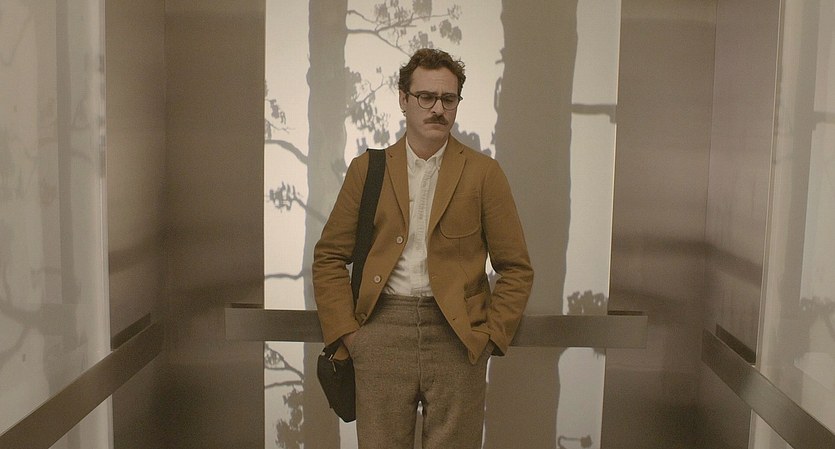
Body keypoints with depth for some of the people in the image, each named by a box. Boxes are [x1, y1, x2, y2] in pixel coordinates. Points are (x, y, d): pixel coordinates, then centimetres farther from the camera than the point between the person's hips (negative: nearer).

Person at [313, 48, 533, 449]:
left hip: (457, 336, -1)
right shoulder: (367, 169, 8)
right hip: (382, 330, 1)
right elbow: (330, 256, 9)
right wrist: (345, 330, 0)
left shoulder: (483, 173, 5)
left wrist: (491, 335, -3)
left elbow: (516, 268, 5)